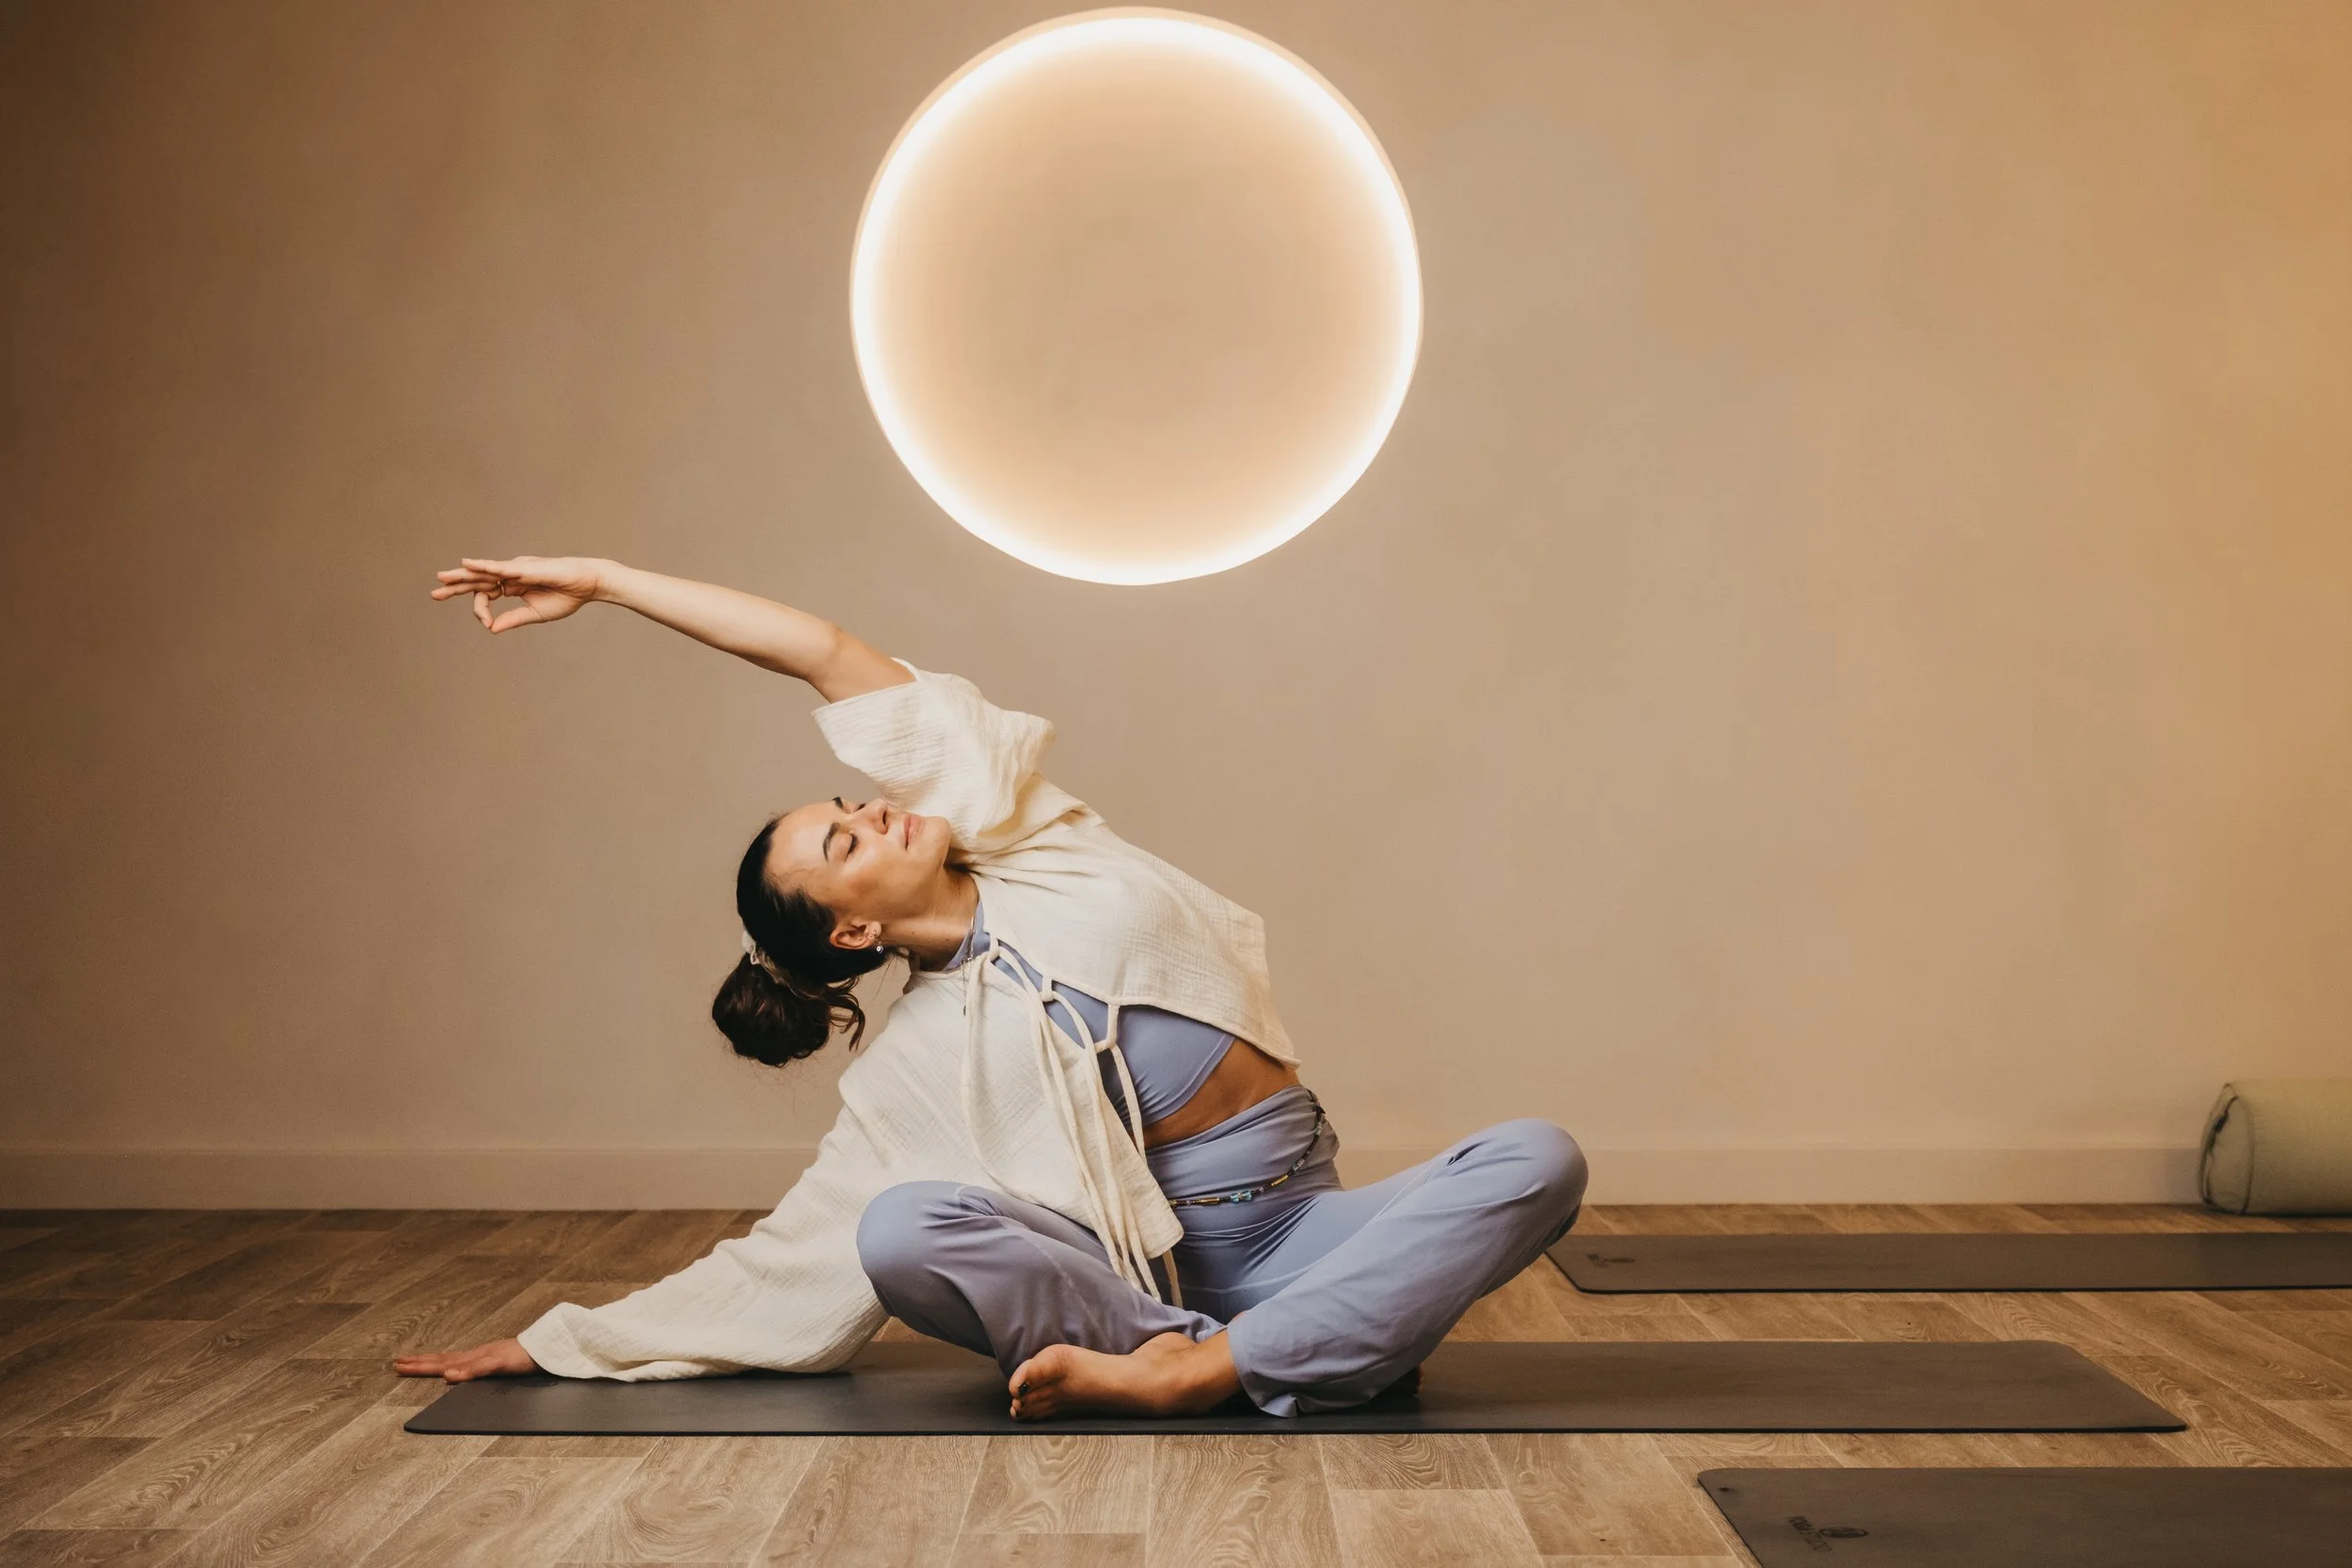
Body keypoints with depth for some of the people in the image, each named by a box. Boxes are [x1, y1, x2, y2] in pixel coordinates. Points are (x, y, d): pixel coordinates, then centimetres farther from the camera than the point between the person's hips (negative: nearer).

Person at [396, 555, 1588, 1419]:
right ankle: (1329, 1338, -26)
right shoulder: (914, 1063, 1)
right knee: (901, 1232, -31)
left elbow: (827, 655, 0)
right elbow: (785, 1258, 8)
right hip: (1159, 1252, -2)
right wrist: (558, 1342, 8)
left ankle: (1204, 1367, -30)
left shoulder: (1019, 836, 5)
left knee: (1537, 1160, -23)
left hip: (1296, 1221, 3)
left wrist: (601, 580, 5)